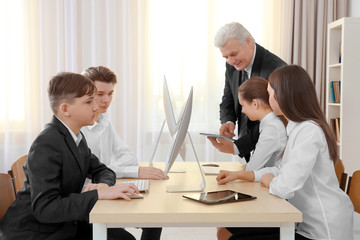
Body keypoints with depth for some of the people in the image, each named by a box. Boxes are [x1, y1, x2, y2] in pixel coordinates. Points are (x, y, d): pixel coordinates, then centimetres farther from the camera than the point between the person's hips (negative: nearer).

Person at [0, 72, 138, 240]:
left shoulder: (77, 137, 4)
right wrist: (98, 194, -32)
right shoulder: (46, 145, -24)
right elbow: (45, 209, -30)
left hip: (65, 224, 8)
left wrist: (104, 184, -12)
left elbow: (101, 170, 13)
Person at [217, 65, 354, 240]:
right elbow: (285, 170, 16)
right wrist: (240, 175, 11)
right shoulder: (298, 127, 10)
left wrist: (269, 181, -6)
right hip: (307, 224, 9)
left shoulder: (309, 130, -22)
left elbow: (285, 188, -28)